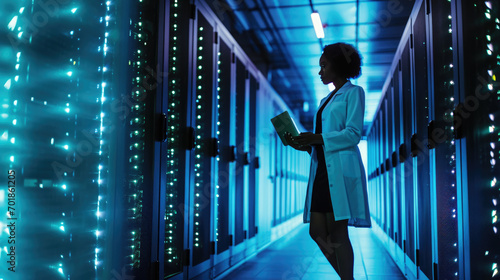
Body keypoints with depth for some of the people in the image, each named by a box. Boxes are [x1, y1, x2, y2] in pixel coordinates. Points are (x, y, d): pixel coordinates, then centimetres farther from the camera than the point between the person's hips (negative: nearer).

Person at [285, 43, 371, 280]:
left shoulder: (353, 92, 1)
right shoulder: (326, 100, 24)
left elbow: (353, 134, -11)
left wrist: (317, 138, -18)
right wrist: (305, 144, 4)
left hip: (341, 169, -8)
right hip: (321, 169, 8)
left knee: (337, 233, -6)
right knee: (318, 232, 6)